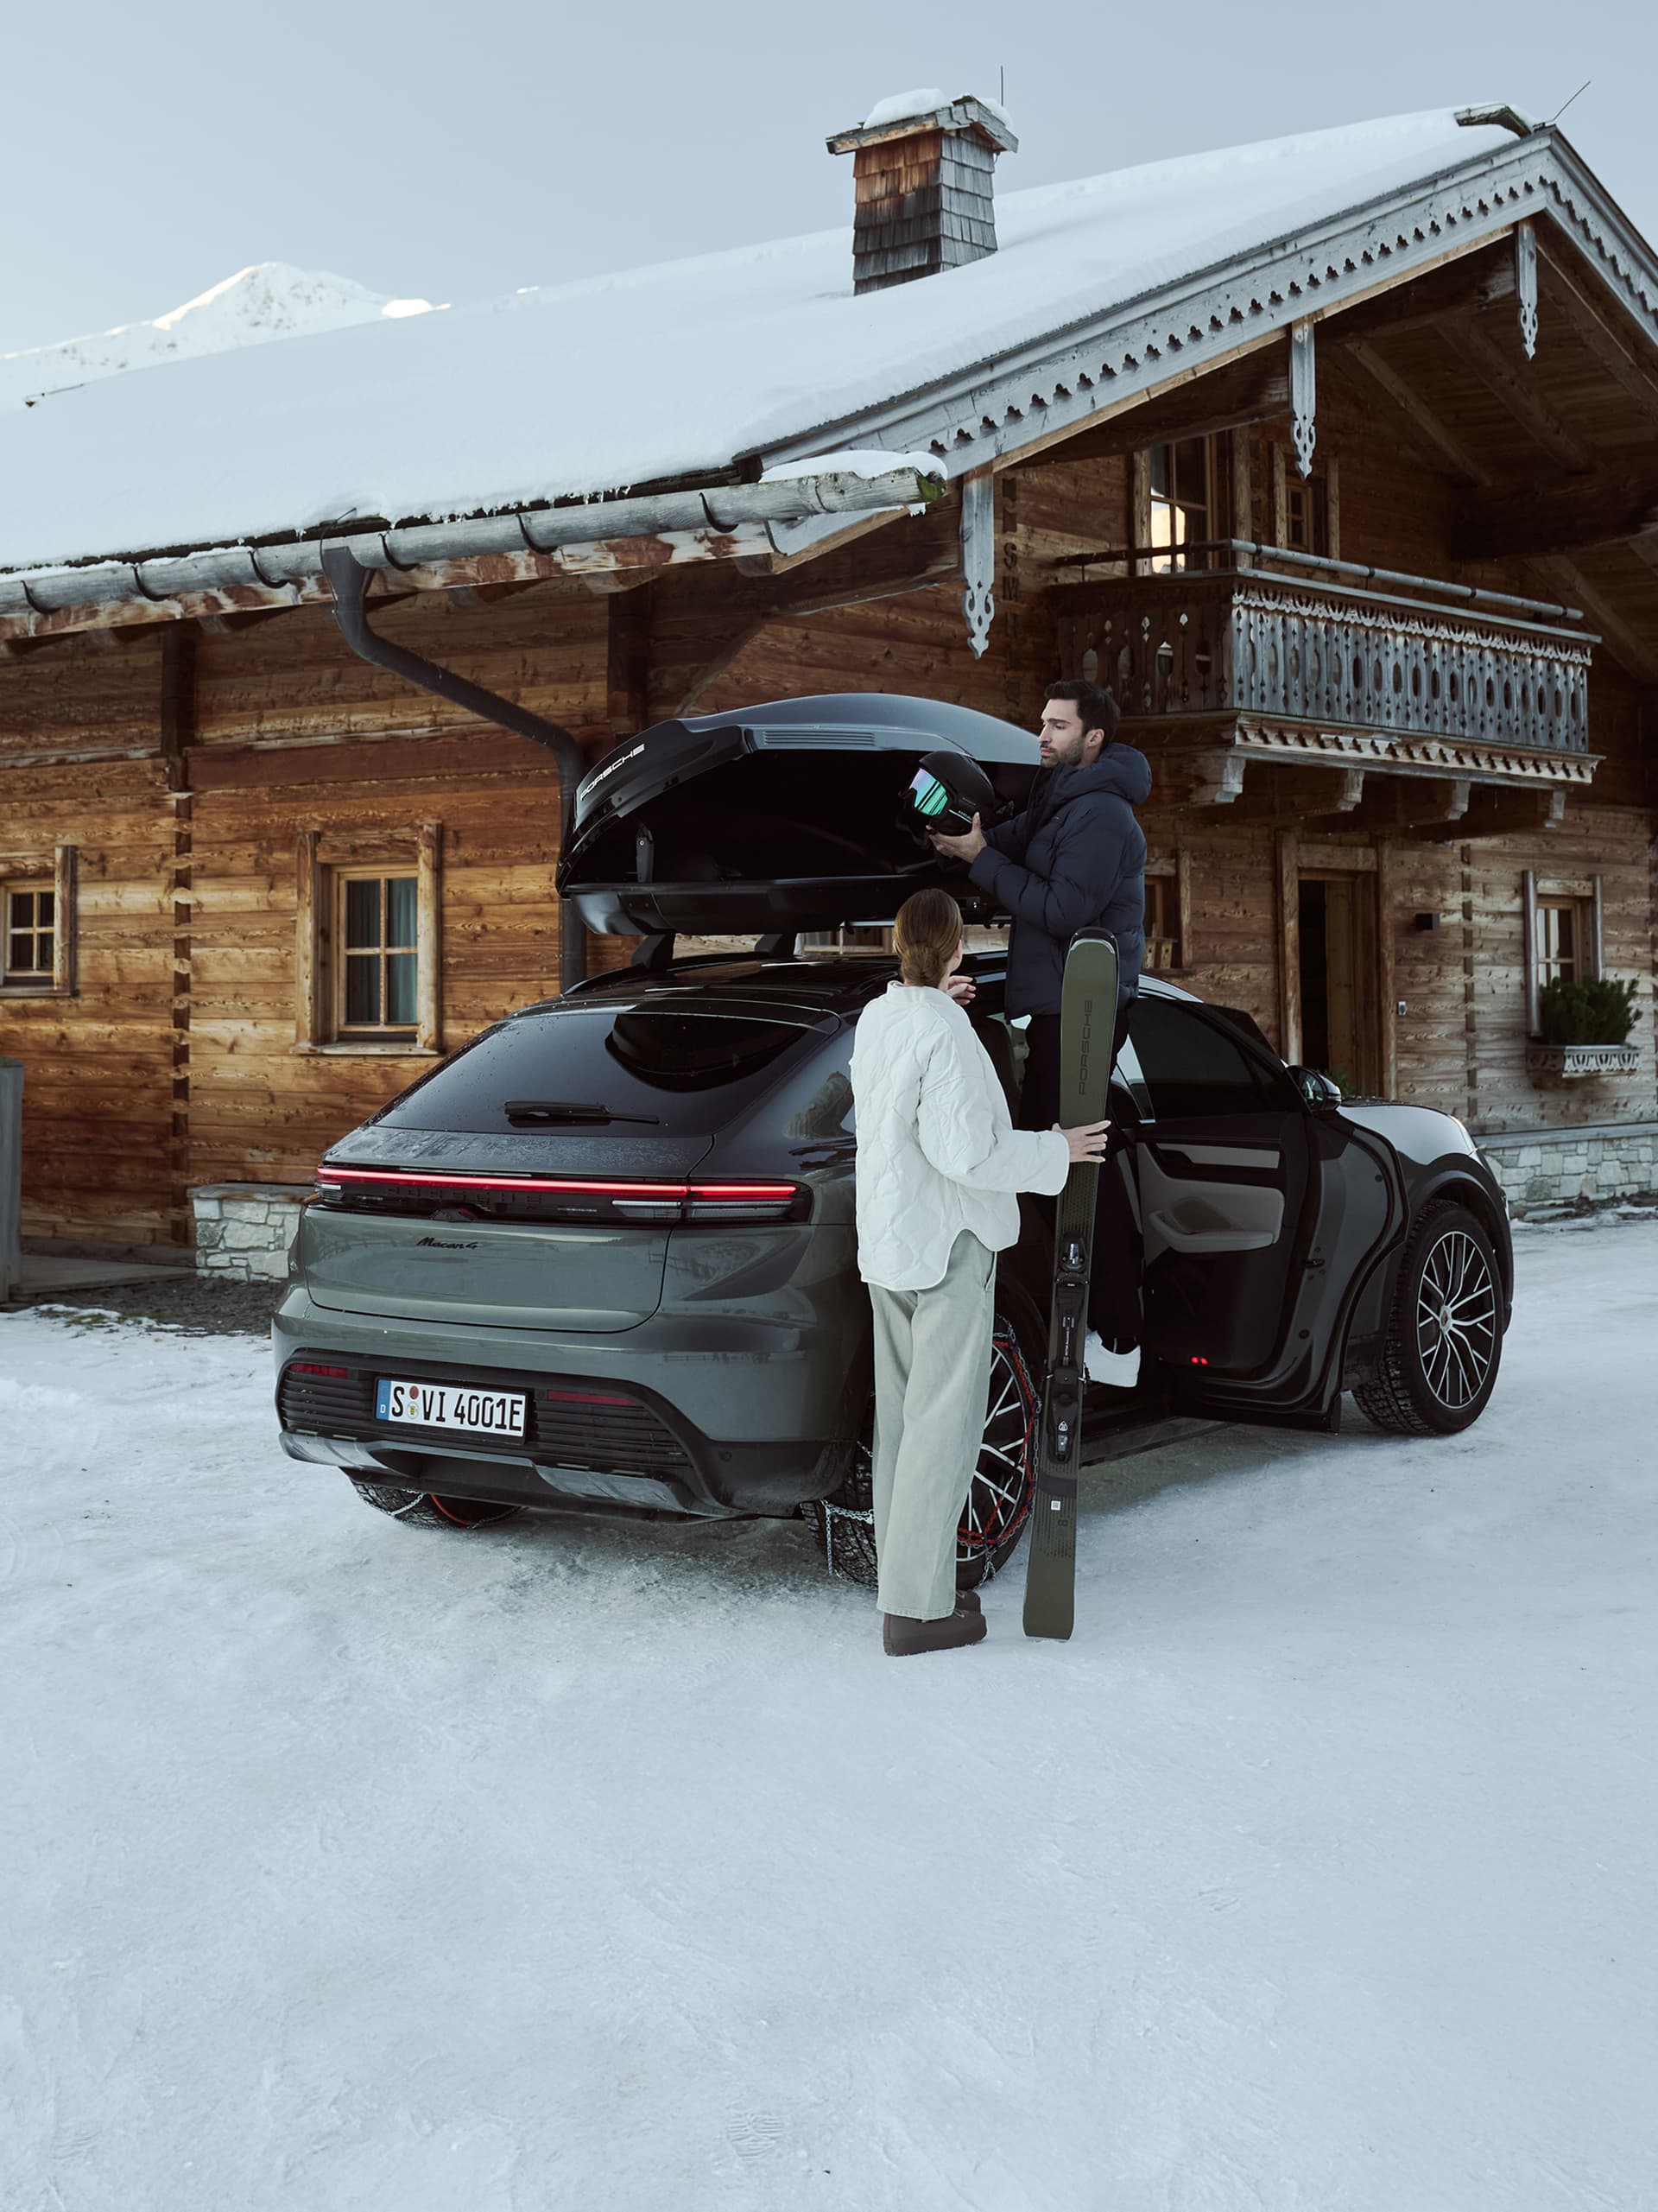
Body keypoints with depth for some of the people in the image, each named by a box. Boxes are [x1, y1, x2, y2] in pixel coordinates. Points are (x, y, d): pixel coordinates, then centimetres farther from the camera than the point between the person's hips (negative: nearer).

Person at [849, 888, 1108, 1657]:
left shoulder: (876, 1018, 6)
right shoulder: (945, 1035, -21)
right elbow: (966, 1151, -25)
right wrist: (1056, 1151, -12)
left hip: (888, 1245, 9)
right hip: (946, 1246, -9)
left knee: (903, 1415, 16)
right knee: (943, 1422, -4)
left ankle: (905, 1573, 25)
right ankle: (915, 1608, -2)